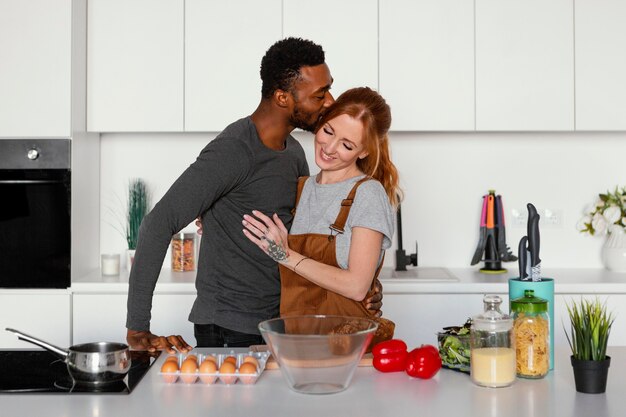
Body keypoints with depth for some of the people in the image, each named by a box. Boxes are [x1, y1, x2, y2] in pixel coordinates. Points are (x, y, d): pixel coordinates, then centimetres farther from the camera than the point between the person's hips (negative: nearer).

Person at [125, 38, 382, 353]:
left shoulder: (293, 152, 8)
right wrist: (138, 330, -27)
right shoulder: (232, 152, -20)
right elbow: (158, 224, -25)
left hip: (278, 322, 8)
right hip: (228, 332, -8)